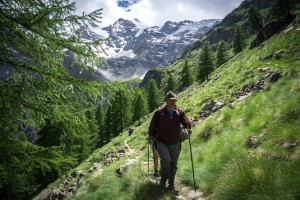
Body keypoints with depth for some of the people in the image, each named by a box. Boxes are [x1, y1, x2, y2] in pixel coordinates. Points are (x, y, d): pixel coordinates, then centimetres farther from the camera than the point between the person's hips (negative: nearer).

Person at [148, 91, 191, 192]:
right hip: (161, 142, -3)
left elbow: (187, 125, -2)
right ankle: (164, 178, 5)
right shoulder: (159, 112, -5)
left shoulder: (180, 112, 0)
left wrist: (187, 123, -25)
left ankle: (171, 184, 30)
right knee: (166, 159, -23)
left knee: (173, 164, 11)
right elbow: (152, 126, 0)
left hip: (175, 144, 3)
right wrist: (151, 137, -9)